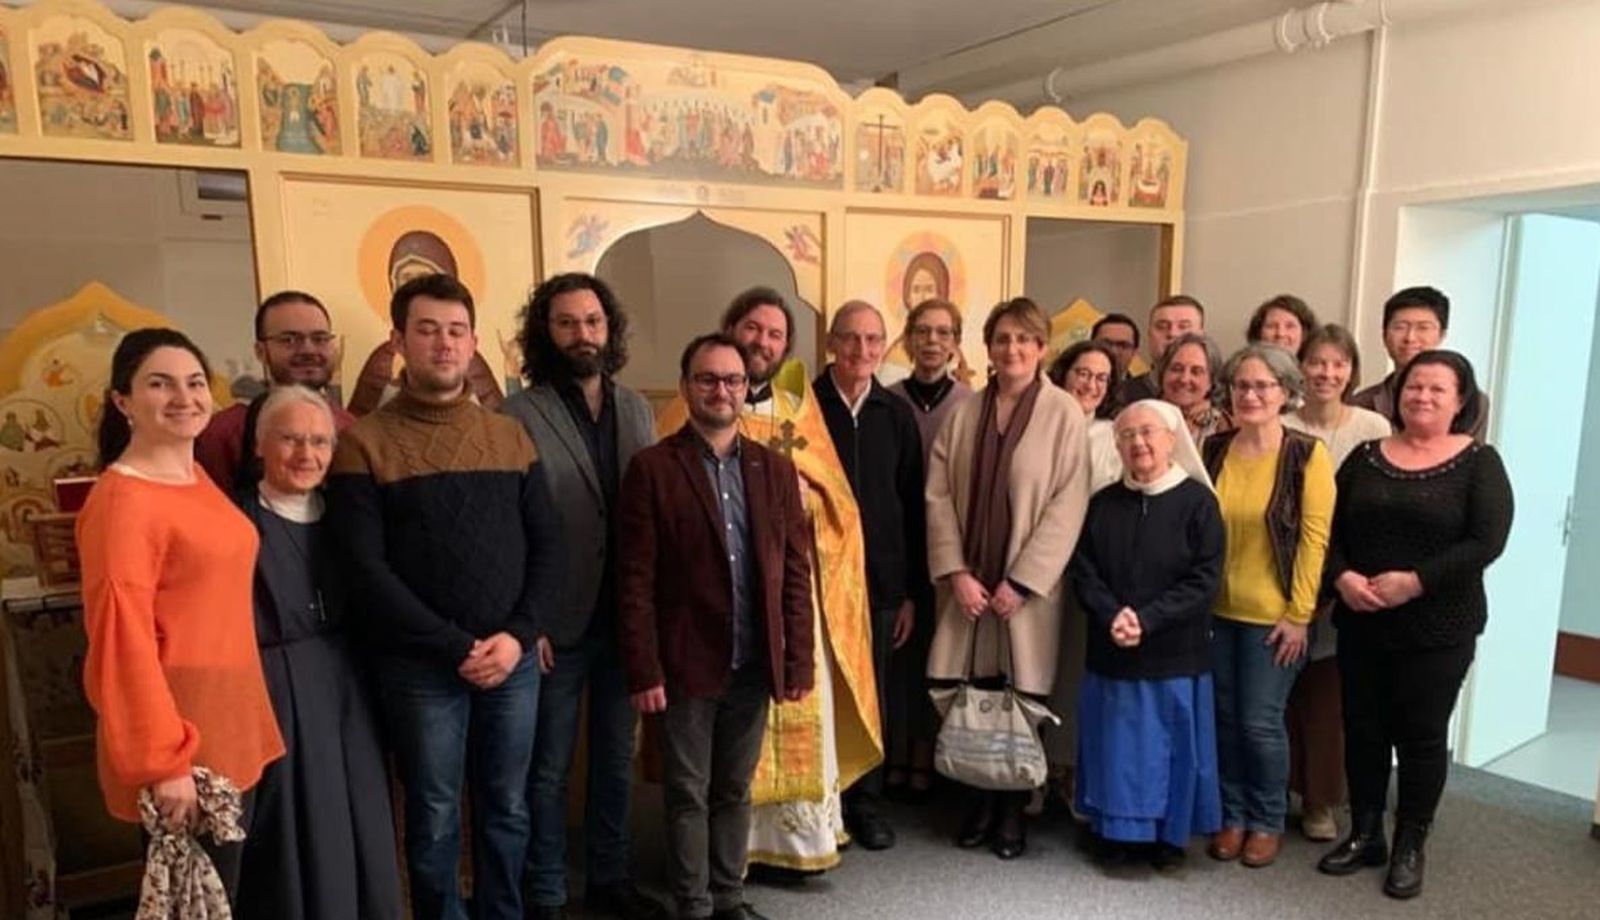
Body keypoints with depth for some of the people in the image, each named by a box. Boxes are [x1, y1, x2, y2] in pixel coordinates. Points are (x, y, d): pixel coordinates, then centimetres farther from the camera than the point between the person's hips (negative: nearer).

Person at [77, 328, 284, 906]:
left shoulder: (200, 480, 9)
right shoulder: (121, 500, -17)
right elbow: (123, 641, -20)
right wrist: (164, 761, -19)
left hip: (229, 725, 8)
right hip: (179, 742, -8)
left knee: (223, 891, 20)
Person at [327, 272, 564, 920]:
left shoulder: (511, 436, 7)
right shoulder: (365, 444, -5)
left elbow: (549, 545, 5)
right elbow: (367, 568, -11)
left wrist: (520, 635, -9)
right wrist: (455, 648, -14)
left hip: (515, 658, 4)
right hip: (421, 667, -3)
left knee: (507, 810, 15)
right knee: (435, 818, 10)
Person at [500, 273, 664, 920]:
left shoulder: (636, 410, 6)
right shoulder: (519, 415, -11)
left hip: (626, 618, 5)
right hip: (558, 623, -5)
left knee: (616, 760, 19)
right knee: (548, 770, 12)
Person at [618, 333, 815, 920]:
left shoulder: (775, 468, 5)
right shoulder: (653, 468, -7)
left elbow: (796, 572, 5)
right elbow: (635, 581, -9)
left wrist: (799, 659, 2)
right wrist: (643, 671, -12)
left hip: (754, 665, 4)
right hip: (686, 665, -3)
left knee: (735, 790, 18)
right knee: (688, 795, 10)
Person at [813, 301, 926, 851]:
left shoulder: (896, 416, 5)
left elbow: (913, 507, 7)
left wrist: (912, 591, 6)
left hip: (880, 581, 3)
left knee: (873, 696, 12)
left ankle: (866, 802, 28)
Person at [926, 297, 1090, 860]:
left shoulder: (1063, 413, -5)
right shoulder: (964, 413, 6)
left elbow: (1068, 505, -9)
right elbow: (938, 495, 3)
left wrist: (1021, 581, -12)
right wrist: (955, 572, -7)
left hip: (1027, 586, -2)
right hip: (968, 583, 3)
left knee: (1022, 700, 5)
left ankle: (1013, 810, 23)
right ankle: (982, 801, 25)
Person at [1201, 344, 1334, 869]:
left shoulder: (1307, 454, -9)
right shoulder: (1214, 449, 3)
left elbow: (1315, 537, -10)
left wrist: (1299, 614, -11)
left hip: (1272, 615, -3)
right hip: (1217, 609, 4)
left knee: (1261, 722, 3)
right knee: (1225, 717, 11)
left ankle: (1267, 821, 24)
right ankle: (1232, 815, 28)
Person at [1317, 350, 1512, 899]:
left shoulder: (1479, 463, -3)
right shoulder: (1366, 457, 6)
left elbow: (1486, 542, -14)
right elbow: (1329, 529, 3)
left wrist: (1415, 581, -21)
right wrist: (1342, 577, -15)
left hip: (1438, 628, -3)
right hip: (1361, 622, 3)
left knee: (1422, 736, 7)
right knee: (1362, 730, 11)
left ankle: (1409, 848, 23)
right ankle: (1365, 835, 27)